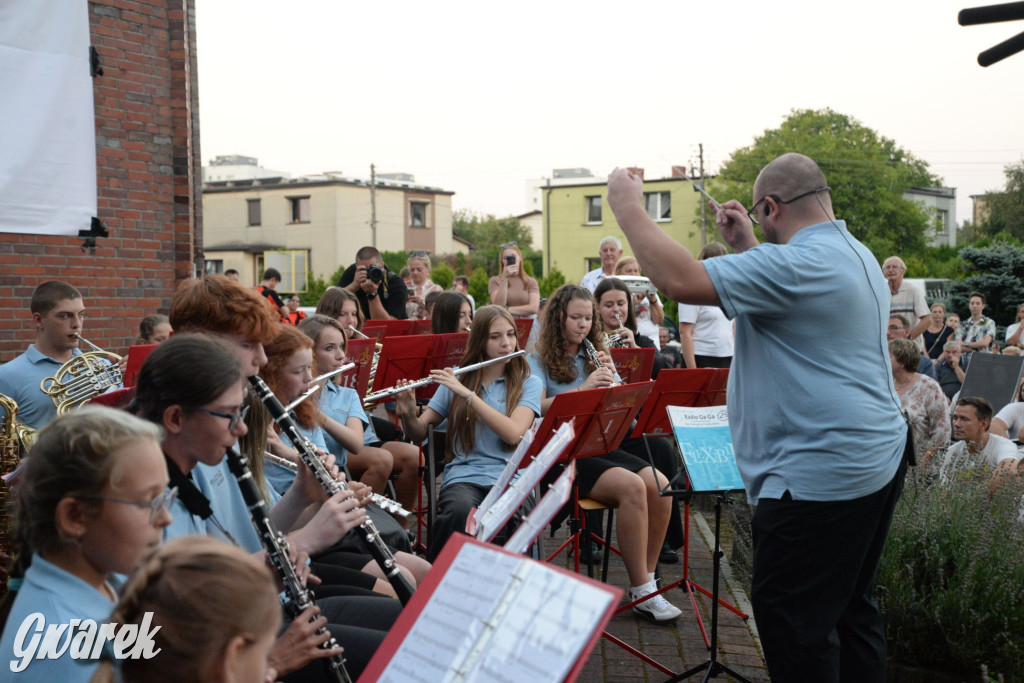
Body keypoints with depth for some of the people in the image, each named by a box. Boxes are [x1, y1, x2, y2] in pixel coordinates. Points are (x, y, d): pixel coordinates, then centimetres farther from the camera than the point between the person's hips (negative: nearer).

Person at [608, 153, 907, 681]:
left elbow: (679, 280, -26)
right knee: (849, 605, 21)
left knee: (790, 617, 0)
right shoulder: (855, 255, 13)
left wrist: (628, 206, -14)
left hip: (820, 474, -11)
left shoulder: (796, 264, -21)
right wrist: (744, 246, 21)